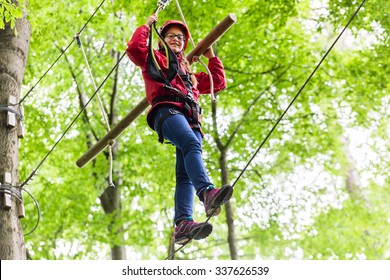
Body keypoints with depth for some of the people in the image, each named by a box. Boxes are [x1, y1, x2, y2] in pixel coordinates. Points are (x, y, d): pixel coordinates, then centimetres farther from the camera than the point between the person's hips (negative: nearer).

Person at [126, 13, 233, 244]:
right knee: (191, 145, -37)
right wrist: (147, 26, 20)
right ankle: (208, 193, -61)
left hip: (191, 119, 6)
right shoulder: (154, 59, 27)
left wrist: (211, 56, 47)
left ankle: (183, 224, -36)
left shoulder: (189, 73, 42)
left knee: (185, 174, -17)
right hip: (167, 110, -5)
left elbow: (219, 82, 45)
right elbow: (134, 48, 7)